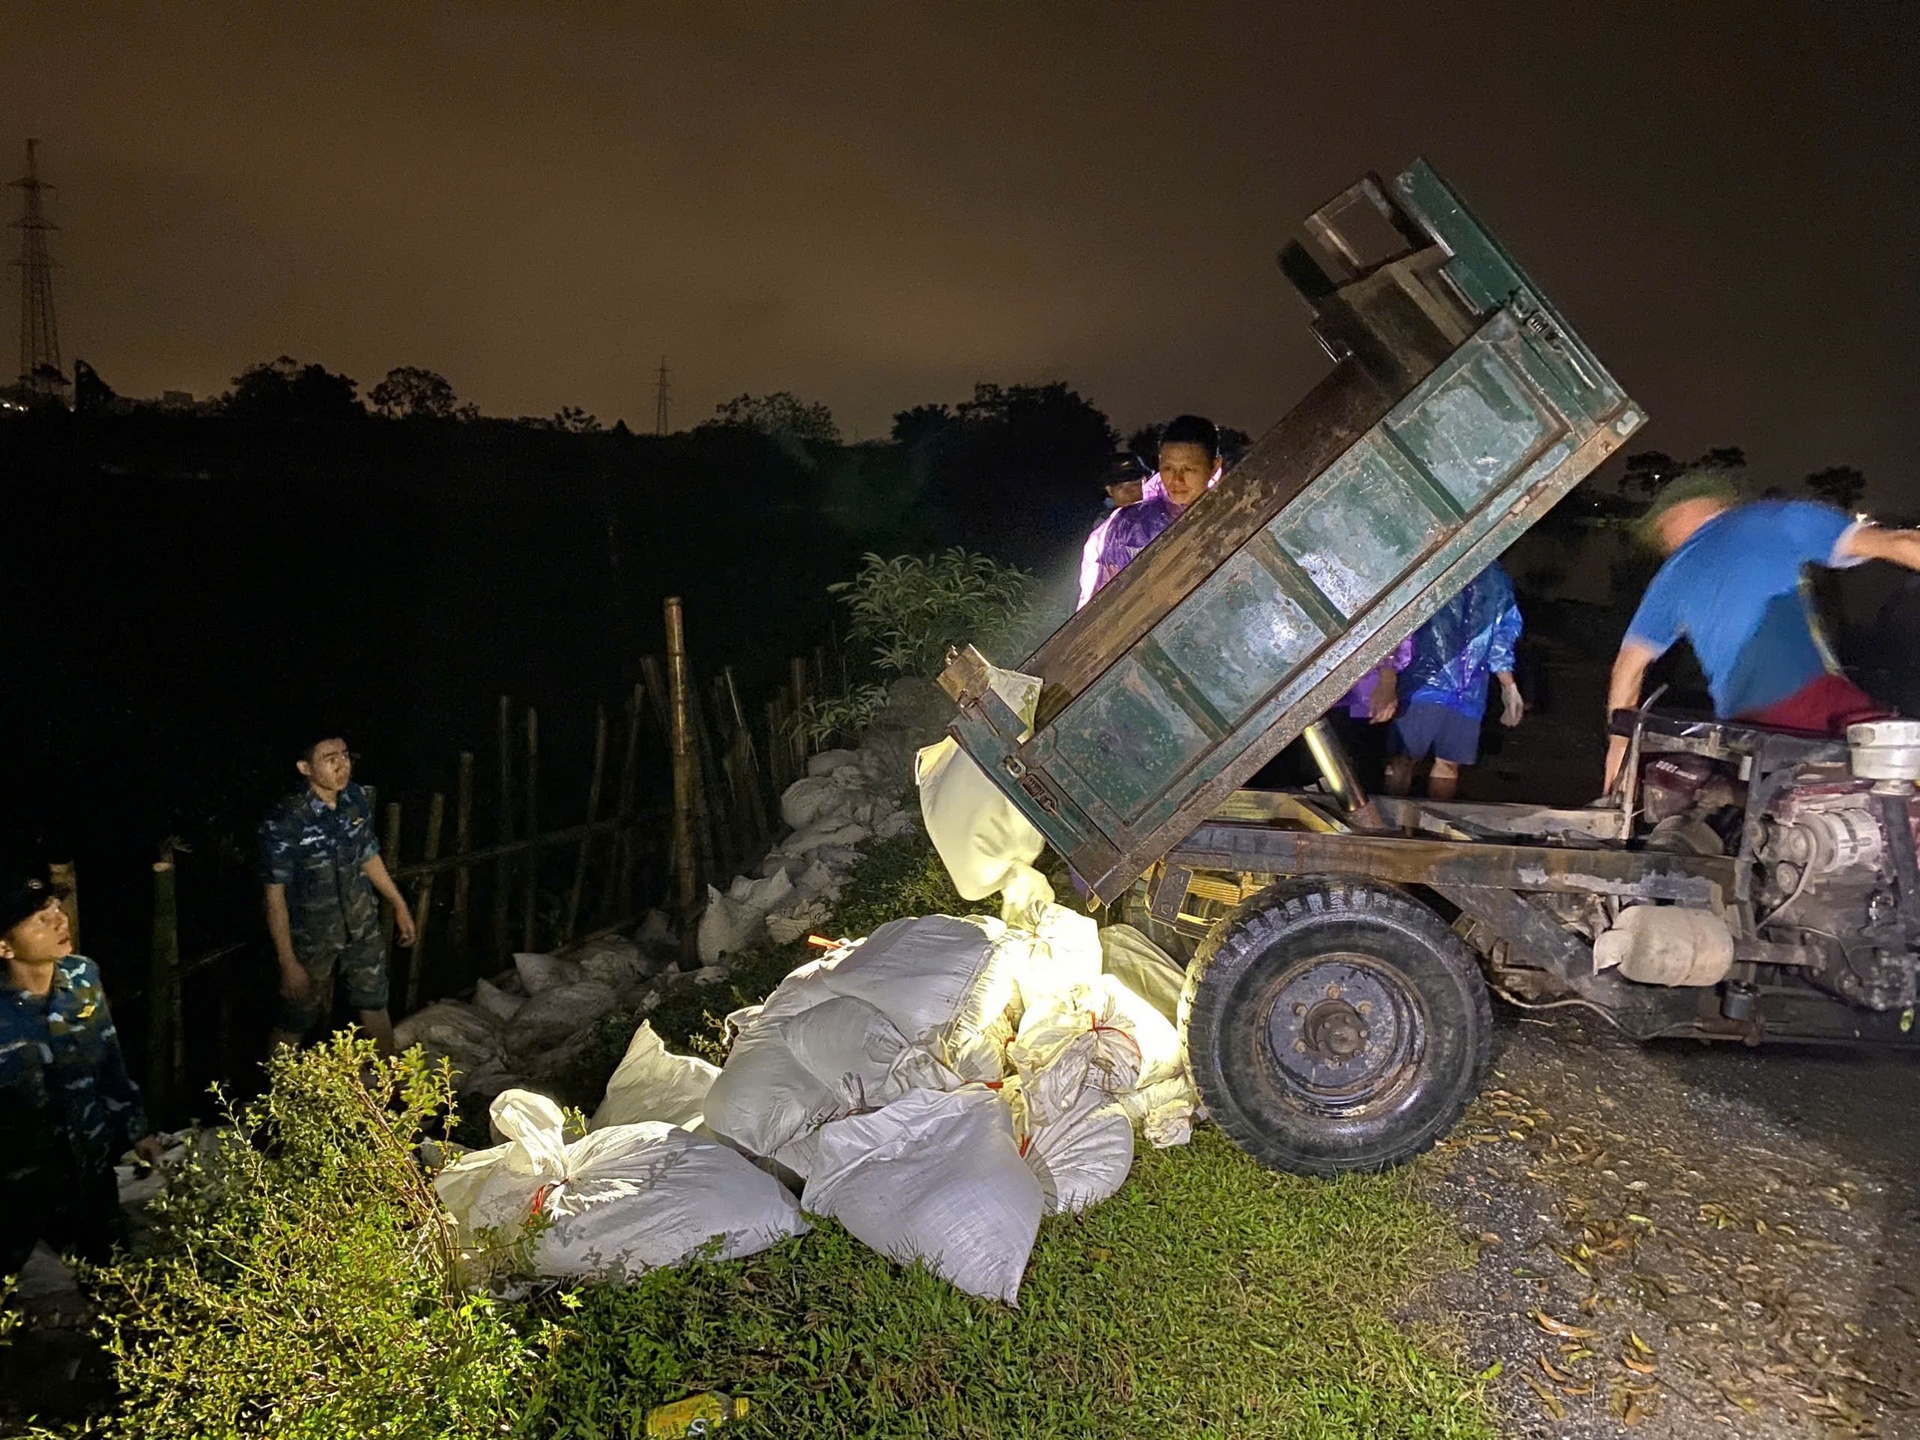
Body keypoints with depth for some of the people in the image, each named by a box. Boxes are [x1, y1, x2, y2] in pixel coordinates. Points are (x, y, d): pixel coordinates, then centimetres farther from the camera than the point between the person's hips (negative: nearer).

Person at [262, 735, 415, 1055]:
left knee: (375, 1004, 20)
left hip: (362, 928, 5)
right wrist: (288, 964, -18)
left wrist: (399, 905, 13)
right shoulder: (286, 822, -25)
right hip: (311, 938, -5)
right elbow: (275, 896, -19)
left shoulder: (356, 799, -9)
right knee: (296, 1022, 11)